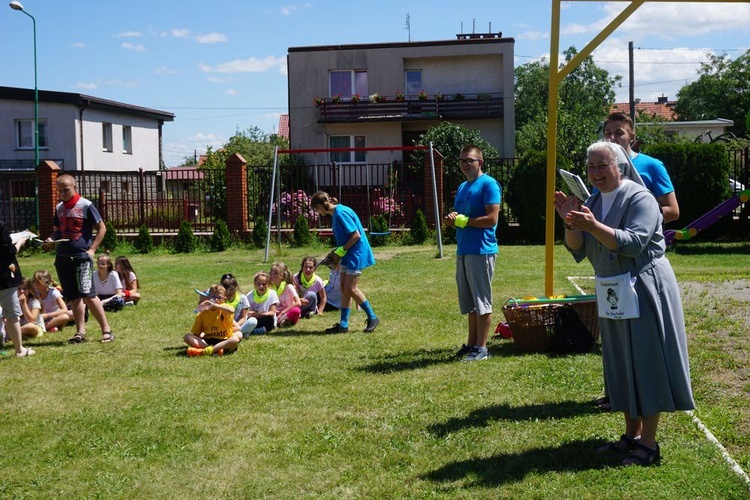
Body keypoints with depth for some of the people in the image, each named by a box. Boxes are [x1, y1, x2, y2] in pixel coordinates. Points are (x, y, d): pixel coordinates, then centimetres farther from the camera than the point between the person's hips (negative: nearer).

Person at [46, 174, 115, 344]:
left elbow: (101, 228, -2)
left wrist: (92, 249, -8)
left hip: (81, 256, -6)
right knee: (73, 297, 7)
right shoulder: (59, 208, 13)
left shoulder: (85, 205, -5)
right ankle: (80, 332, 14)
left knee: (87, 295, -13)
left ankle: (106, 330, -5)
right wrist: (51, 239, -1)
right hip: (62, 257, 6)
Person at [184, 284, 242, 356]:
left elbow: (231, 310, -29)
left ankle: (210, 350, -37)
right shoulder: (203, 313, 7)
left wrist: (214, 305, -35)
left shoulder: (224, 307, -1)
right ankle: (217, 349, -32)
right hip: (207, 341, 3)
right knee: (187, 337, -20)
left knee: (238, 336, -32)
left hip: (224, 341, -3)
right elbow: (196, 333, 9)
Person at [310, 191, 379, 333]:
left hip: (356, 253, -10)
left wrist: (342, 249, -14)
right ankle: (343, 324, 11)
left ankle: (372, 318, 3)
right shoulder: (335, 213, 11)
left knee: (351, 288, -9)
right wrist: (337, 252, 10)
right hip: (348, 254, 10)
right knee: (344, 287, 8)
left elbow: (356, 235, -22)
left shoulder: (341, 213, -19)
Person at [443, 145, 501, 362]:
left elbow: (492, 218, -17)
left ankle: (481, 348, 2)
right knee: (469, 302, 13)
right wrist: (452, 218, 0)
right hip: (463, 251, 8)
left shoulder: (488, 184, -9)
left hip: (481, 251, -8)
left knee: (481, 301, -3)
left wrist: (462, 220, -12)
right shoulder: (462, 187, 18)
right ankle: (471, 344, 22)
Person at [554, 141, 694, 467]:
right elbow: (577, 251, 4)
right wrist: (571, 224, -14)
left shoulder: (640, 198, -14)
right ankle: (631, 435, 25)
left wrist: (593, 226, -35)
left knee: (646, 360, -3)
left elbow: (633, 243, -27)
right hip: (613, 291, 8)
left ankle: (648, 444, 4)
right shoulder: (593, 202, 8)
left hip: (645, 289, -8)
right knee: (622, 363, 13)